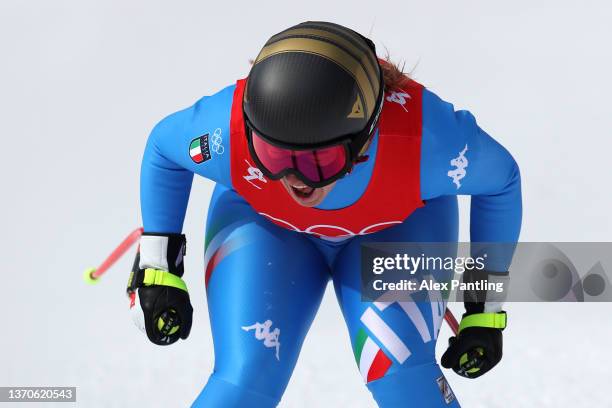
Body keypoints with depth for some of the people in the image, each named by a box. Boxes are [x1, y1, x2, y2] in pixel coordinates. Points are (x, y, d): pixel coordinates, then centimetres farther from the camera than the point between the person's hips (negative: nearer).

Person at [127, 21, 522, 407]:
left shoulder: (426, 139, -40)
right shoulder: (228, 131, -37)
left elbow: (501, 177, -16)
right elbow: (163, 145, -12)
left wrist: (486, 309, -11)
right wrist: (158, 272, -8)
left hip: (398, 228, 0)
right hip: (264, 224, 1)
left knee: (401, 374, -24)